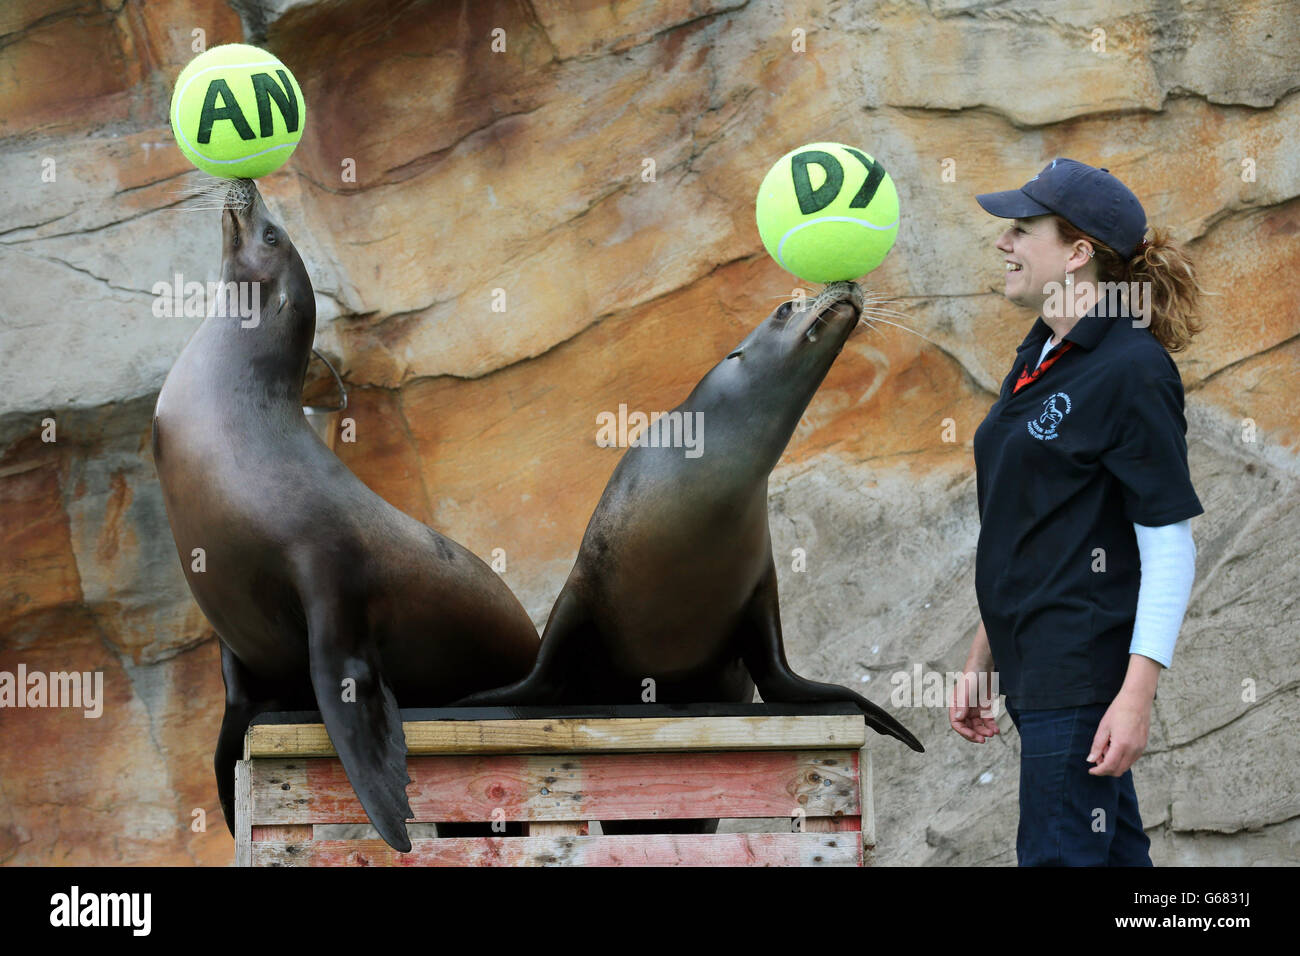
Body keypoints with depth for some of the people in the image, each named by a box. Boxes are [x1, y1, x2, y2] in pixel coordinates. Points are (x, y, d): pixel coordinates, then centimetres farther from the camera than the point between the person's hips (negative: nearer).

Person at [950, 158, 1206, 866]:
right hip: (1035, 671, 9)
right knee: (1113, 855, 13)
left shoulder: (1132, 371, -14)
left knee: (1057, 855, -8)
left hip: (1083, 674, -9)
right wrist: (980, 664, 20)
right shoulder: (1038, 359, 14)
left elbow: (1170, 547, -16)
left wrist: (1137, 693, -22)